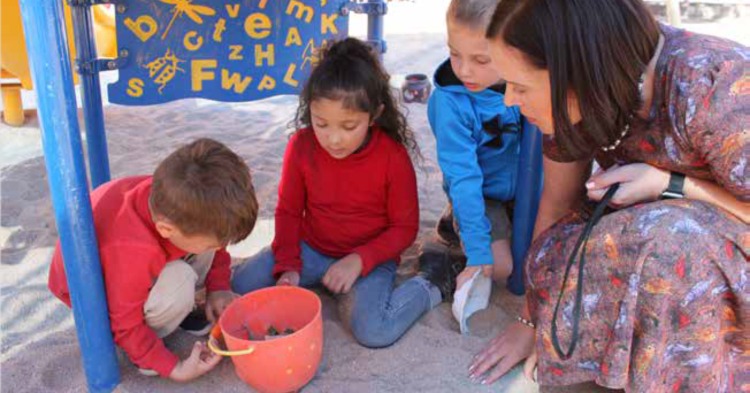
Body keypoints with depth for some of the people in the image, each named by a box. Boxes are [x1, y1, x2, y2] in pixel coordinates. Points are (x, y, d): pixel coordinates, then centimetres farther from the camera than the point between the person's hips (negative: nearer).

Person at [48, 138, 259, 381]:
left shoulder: (174, 201, -28)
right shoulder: (132, 257, -44)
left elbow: (215, 230, -4)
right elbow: (125, 326, -27)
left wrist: (218, 287, -10)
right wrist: (176, 369, -24)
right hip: (93, 288, -6)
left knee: (206, 233, -17)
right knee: (179, 284, -34)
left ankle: (170, 306, 1)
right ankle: (139, 347, -6)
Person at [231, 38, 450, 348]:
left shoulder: (393, 156, -19)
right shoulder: (301, 146, -12)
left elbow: (405, 227, -10)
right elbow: (288, 211, 0)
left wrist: (360, 260, -24)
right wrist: (288, 267, -12)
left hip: (369, 257, -3)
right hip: (312, 249, 4)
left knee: (374, 331, -27)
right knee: (241, 284, -13)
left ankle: (424, 289, 1)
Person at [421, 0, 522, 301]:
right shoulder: (450, 102, -29)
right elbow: (464, 178, -27)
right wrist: (479, 253, -27)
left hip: (522, 189, 5)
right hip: (479, 195, -4)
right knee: (499, 267, -18)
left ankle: (457, 225, 21)